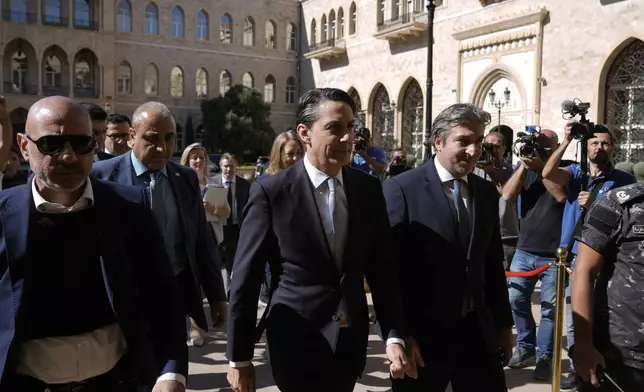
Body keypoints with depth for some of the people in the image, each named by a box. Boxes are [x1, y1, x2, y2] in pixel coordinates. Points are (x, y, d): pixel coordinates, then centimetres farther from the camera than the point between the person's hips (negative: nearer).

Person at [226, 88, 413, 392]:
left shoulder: (369, 188, -1)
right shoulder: (271, 191, -12)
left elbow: (382, 268, 3)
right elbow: (245, 279, -9)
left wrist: (394, 336, -5)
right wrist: (239, 358, -6)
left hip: (351, 341, 4)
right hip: (298, 342, -4)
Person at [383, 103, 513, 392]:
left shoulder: (486, 192, 7)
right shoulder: (402, 189, -13)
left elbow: (493, 264, 13)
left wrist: (503, 323, 15)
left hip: (477, 329, 5)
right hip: (422, 332, -5)